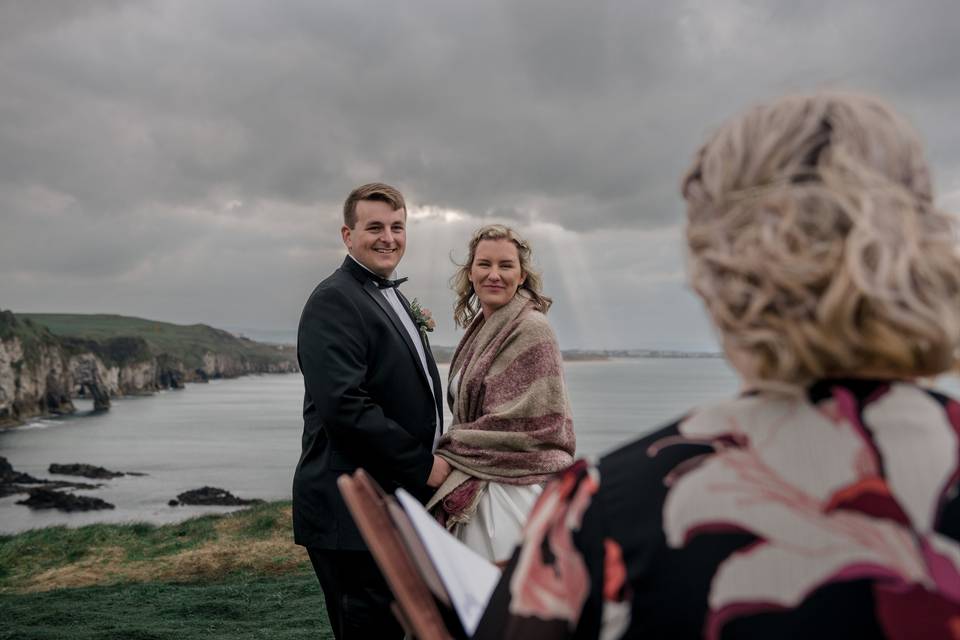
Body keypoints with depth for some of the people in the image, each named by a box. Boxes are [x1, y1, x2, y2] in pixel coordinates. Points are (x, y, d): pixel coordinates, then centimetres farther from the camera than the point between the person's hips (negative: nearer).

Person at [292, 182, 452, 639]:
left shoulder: (392, 297, 17)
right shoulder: (334, 300, -14)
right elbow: (343, 405, -25)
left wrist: (433, 466, 8)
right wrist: (423, 465, -17)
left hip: (396, 503, 9)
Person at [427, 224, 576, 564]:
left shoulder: (531, 329, -12)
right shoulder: (480, 329, 13)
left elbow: (520, 423, -16)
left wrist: (447, 457, -9)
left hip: (515, 490, -8)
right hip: (479, 490, 8)